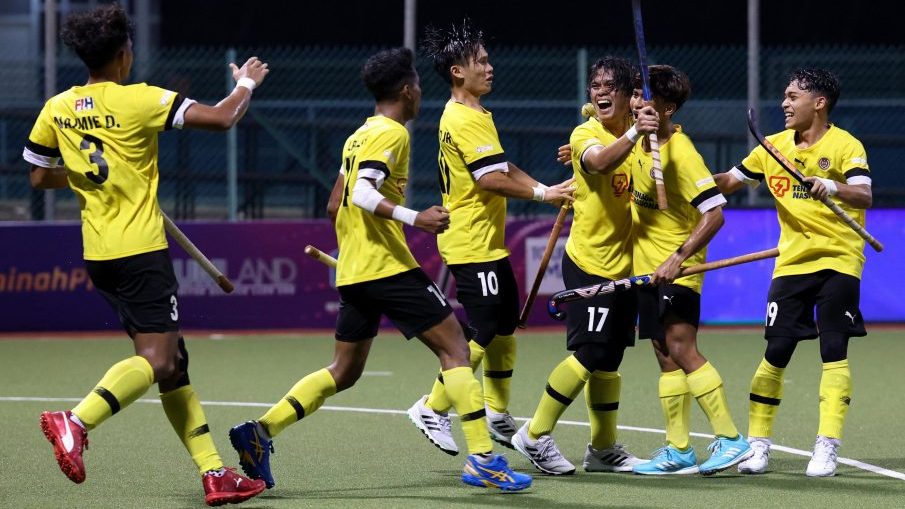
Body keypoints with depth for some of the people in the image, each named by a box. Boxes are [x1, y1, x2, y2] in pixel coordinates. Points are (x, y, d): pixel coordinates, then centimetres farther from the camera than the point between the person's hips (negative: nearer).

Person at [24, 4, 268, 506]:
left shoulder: (56, 109, 5)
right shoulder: (138, 101, -13)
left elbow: (40, 177, 16)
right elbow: (221, 118, -14)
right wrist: (246, 84, 5)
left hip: (99, 255, 8)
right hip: (140, 251, -8)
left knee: (172, 362, 10)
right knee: (158, 359, -11)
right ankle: (75, 422, -29)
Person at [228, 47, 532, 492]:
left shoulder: (359, 135, 18)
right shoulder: (391, 133, -9)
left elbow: (336, 205, 24)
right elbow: (363, 193, -24)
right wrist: (414, 218, -34)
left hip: (353, 272, 9)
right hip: (389, 267, -9)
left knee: (344, 371, 15)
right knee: (453, 347, -5)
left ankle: (260, 431, 4)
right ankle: (482, 460, -11)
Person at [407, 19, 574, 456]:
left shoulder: (475, 115, 16)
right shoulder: (464, 120, -18)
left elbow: (501, 168, 21)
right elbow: (490, 179, -26)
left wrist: (545, 189, 7)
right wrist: (541, 193, -24)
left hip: (488, 243, 11)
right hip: (472, 244, -11)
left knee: (505, 326, 15)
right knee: (482, 333, -8)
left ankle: (497, 415, 23)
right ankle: (433, 409, 1)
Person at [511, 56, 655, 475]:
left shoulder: (632, 129, 5)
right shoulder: (586, 134, -13)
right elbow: (601, 161, -37)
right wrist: (635, 134, -52)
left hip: (624, 263, 6)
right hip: (589, 263, -6)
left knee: (608, 360, 13)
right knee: (588, 354, -12)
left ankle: (604, 448, 22)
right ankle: (535, 436, -1)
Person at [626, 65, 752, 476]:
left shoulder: (680, 153, -19)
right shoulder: (643, 143, 6)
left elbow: (714, 213, -23)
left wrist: (678, 258, -28)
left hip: (676, 269, -8)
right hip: (647, 267, 8)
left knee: (681, 349, -15)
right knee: (666, 357, 9)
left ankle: (730, 439, -13)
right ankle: (678, 450, 13)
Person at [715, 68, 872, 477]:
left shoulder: (845, 145, -8)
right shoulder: (774, 146, 8)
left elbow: (864, 196, -22)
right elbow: (729, 181, 18)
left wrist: (833, 187, -40)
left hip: (838, 262, -4)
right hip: (791, 263, 4)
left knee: (834, 351, -9)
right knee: (776, 352, -1)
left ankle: (826, 448, -7)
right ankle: (757, 445, 6)